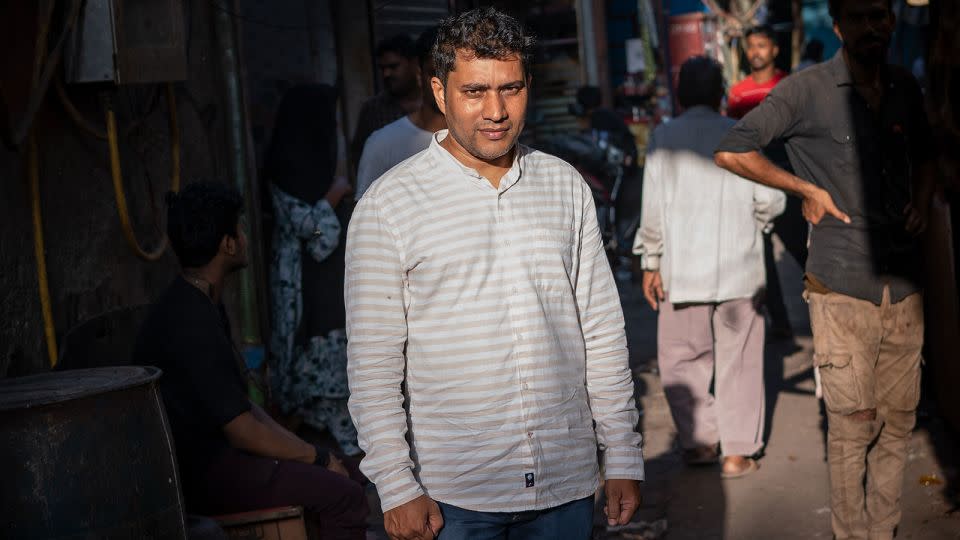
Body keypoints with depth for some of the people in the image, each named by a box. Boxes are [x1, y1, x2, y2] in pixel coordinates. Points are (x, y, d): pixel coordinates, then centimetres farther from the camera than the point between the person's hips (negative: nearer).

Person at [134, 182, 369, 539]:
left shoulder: (202, 305, 11)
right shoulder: (192, 324, -22)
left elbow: (240, 403, 14)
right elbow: (244, 431, -21)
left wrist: (304, 451, 5)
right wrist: (317, 458, -9)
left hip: (210, 451, 10)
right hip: (199, 472, -10)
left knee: (346, 475, 10)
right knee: (344, 496, -17)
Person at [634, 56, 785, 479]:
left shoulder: (664, 138, -3)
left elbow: (653, 208, -5)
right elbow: (770, 199, -5)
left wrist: (650, 262, 4)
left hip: (682, 269, -1)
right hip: (739, 268, 1)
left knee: (682, 358, 13)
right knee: (738, 360, 9)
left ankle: (697, 442, 12)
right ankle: (737, 452, 11)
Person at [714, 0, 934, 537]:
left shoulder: (906, 87, 10)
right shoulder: (807, 90, -7)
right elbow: (732, 152, -10)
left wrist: (923, 201, 8)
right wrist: (809, 189, -7)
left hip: (904, 286, 5)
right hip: (842, 289, -5)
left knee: (898, 421, 9)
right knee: (852, 426, -1)